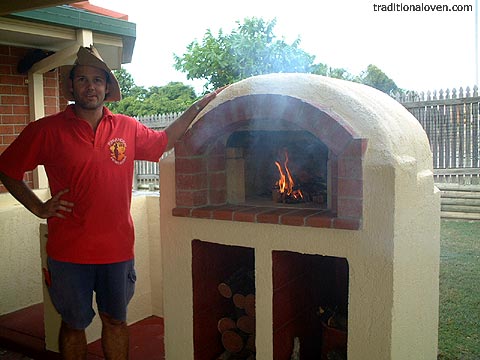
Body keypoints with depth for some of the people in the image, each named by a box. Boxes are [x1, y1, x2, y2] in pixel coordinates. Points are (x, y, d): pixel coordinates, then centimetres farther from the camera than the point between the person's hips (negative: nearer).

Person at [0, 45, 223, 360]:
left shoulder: (127, 128, 3)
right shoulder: (47, 130, -6)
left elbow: (163, 142, 20)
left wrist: (198, 106, 17)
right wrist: (38, 207, -3)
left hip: (118, 249, 2)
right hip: (70, 252, -2)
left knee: (116, 320, 17)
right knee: (74, 324, 14)